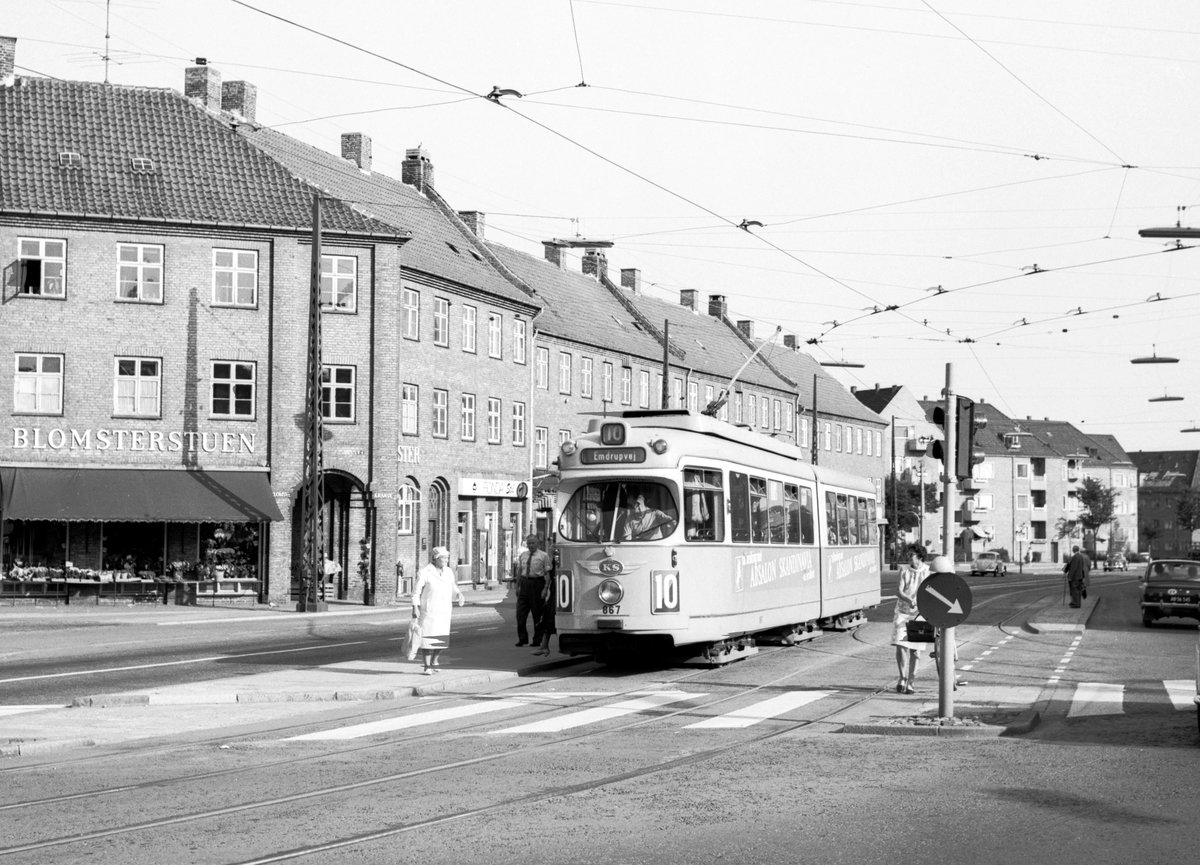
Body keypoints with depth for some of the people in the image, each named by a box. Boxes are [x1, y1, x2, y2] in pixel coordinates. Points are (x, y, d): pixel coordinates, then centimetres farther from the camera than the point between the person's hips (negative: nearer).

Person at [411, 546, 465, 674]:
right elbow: (416, 592, -8)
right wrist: (415, 608, -16)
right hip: (428, 610, -5)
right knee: (427, 638, -4)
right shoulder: (425, 572, -10)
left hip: (443, 611, 5)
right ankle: (428, 667, 4)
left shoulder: (448, 572, 6)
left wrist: (459, 596, -10)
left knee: (441, 639, 6)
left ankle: (435, 661, 27)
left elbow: (453, 591, 11)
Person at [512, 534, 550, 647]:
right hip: (524, 583, 4)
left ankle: (537, 640, 13)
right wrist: (518, 586, 8)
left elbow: (547, 573, -5)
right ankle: (522, 638, 11)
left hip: (537, 583, -4)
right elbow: (519, 571, 15)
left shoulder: (543, 555, -2)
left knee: (537, 614, 4)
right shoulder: (522, 556, 12)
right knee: (520, 613, 0)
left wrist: (545, 588, -13)